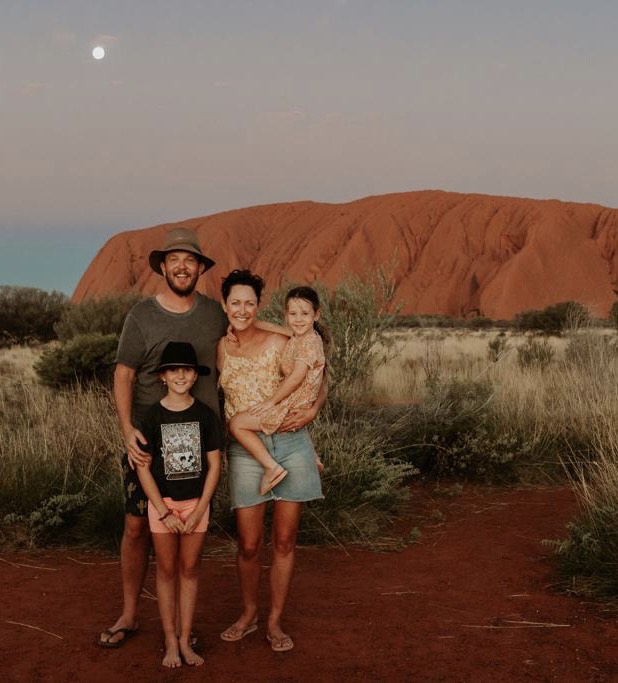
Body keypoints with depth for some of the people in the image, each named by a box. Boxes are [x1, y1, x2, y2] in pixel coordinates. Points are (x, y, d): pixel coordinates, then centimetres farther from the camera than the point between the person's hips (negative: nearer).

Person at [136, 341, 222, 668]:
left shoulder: (205, 415, -4)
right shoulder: (152, 417, -7)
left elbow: (214, 464, -3)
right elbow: (143, 467, -7)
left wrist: (200, 509, -9)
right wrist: (164, 512, -11)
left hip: (196, 503, 1)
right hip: (162, 503, -1)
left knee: (189, 569, 7)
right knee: (166, 570, 7)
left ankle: (185, 640, 17)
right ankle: (170, 642, 15)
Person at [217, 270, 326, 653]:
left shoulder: (280, 343, -2)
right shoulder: (218, 350, 3)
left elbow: (319, 382, 6)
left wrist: (310, 412, -12)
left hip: (290, 445, 0)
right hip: (245, 452, 0)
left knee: (285, 540, 6)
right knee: (249, 545, 2)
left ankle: (275, 621, 22)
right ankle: (249, 614, 27)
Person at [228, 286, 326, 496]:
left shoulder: (309, 341, -17)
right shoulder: (297, 339, 11)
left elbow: (296, 377, -23)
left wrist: (271, 401, -17)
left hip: (293, 406, -10)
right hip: (294, 403, 10)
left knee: (237, 423, -10)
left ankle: (272, 467, -14)